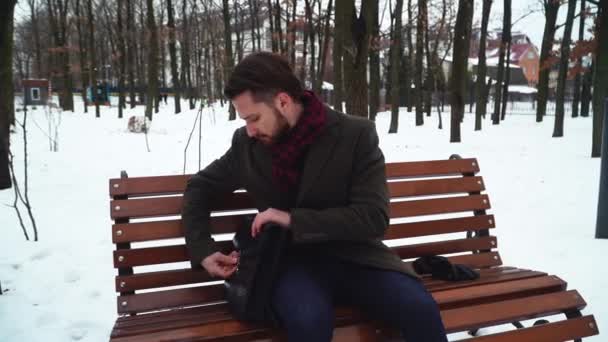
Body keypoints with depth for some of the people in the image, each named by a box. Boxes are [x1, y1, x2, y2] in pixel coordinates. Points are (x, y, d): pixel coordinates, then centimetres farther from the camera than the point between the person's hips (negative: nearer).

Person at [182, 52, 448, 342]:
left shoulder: (357, 134, -8)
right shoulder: (246, 144, 2)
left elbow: (374, 218, -12)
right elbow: (199, 187, 17)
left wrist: (294, 220, -18)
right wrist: (202, 250, 4)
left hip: (354, 255, 0)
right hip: (291, 259, 1)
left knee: (421, 310, -27)